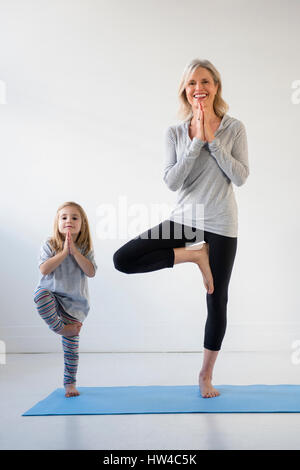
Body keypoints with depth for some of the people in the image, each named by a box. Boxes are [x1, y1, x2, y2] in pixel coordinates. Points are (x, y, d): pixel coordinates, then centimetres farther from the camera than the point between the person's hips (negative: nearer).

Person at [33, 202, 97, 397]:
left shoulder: (85, 248, -1)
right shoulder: (50, 245, -4)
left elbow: (91, 272, -14)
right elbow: (44, 269, -16)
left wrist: (74, 251, -19)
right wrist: (64, 252, -20)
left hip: (74, 301, 1)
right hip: (52, 294, -1)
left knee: (71, 346, 3)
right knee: (40, 295, -38)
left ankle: (70, 383, 20)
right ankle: (60, 328, -14)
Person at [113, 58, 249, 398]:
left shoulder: (234, 129, -1)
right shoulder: (175, 133, 2)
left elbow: (240, 176, -10)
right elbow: (171, 181, -8)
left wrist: (212, 140, -14)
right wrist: (196, 141, -14)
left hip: (220, 225, -1)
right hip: (183, 220, 2)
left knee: (217, 302, 6)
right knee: (122, 259, -15)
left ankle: (206, 375, 25)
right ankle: (194, 253, -3)